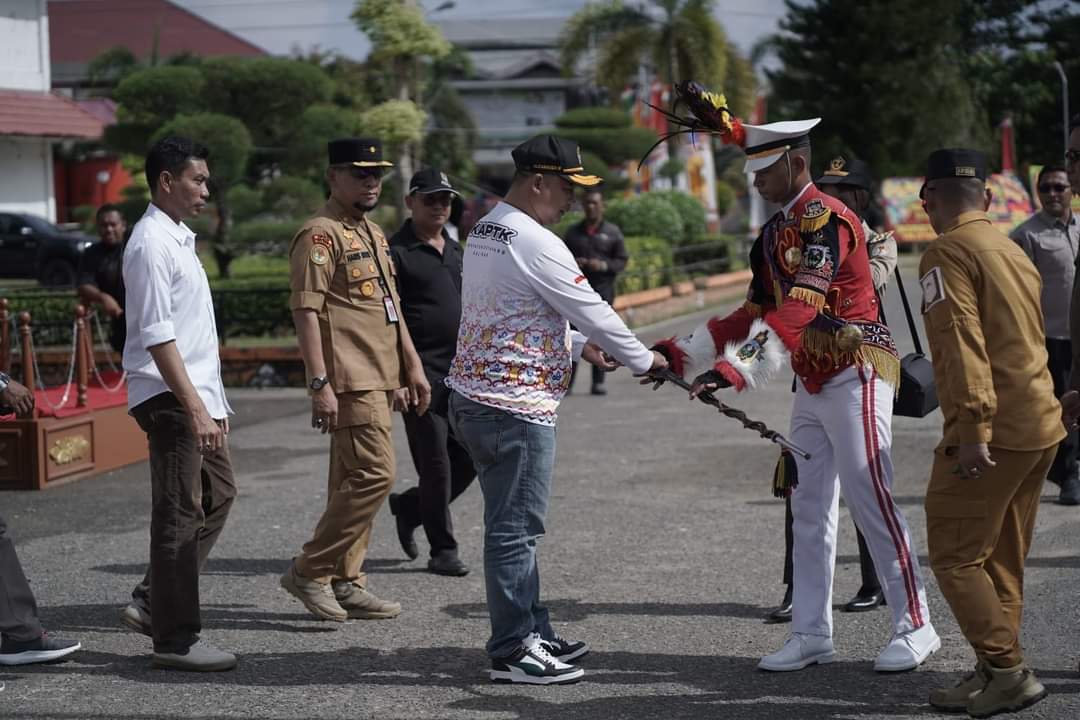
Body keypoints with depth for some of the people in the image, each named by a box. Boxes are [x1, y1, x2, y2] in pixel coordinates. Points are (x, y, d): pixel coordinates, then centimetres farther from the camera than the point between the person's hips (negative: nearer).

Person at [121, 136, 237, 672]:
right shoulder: (151, 244, -15)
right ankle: (175, 637, 2)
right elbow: (157, 336, -21)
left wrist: (212, 401, 21)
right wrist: (195, 408, -24)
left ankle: (154, 600, 21)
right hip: (170, 398, -10)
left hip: (197, 395, 10)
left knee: (217, 495, 15)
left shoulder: (178, 239, 16)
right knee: (180, 514, -5)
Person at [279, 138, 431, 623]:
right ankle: (309, 570, -4)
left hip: (379, 378, 9)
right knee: (375, 474, -13)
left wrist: (413, 366, 19)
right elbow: (305, 311, -17)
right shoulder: (320, 234, -11)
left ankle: (345, 583, 16)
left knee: (352, 482, 11)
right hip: (350, 380, -9)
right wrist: (320, 384, -22)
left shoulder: (374, 233, 19)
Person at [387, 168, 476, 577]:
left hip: (460, 371, 7)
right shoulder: (396, 252, -6)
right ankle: (442, 550, 7)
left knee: (470, 457, 6)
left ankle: (409, 506, 26)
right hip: (421, 373, -7)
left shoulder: (455, 251, 18)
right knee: (435, 462, -3)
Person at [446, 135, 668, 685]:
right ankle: (512, 652, 3)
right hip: (517, 407, -10)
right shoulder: (536, 244, -17)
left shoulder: (482, 233, 13)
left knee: (512, 527, 16)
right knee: (515, 530, -3)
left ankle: (533, 633, 24)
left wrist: (577, 345, 22)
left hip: (473, 397, 10)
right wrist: (642, 359, 5)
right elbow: (593, 310, -10)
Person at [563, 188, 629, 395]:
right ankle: (567, 380, -4)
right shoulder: (573, 231, 13)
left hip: (603, 290, -1)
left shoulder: (612, 231, 7)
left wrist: (603, 265, -13)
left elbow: (622, 260, 5)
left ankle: (598, 382, 2)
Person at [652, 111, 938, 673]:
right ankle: (811, 635, 15)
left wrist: (736, 368, -39)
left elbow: (799, 309, -30)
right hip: (812, 383, 9)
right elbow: (756, 312, 15)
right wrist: (681, 354, 7)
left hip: (855, 377, -9)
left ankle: (914, 627, 5)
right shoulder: (773, 234, 12)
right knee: (808, 509, 9)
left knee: (870, 501, -6)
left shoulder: (828, 219, -18)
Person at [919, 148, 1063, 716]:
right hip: (1042, 425, 9)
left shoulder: (948, 254, -9)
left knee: (954, 555, -2)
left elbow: (963, 344, -20)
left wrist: (971, 428, -25)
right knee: (1002, 558, 14)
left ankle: (1008, 672, -4)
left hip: (992, 431, -9)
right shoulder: (1012, 251, 18)